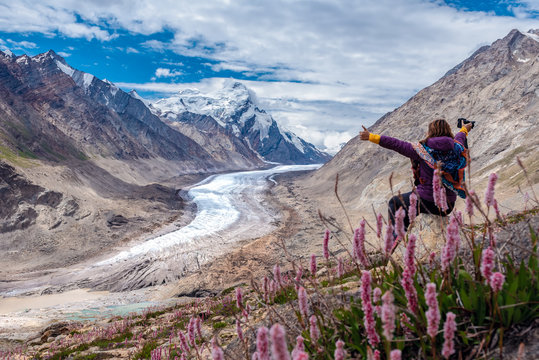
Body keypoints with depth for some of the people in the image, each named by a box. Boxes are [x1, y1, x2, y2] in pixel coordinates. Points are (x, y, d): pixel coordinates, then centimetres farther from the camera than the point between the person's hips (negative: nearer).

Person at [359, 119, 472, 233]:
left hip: (427, 203, -5)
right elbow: (459, 138, 21)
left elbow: (396, 145, -12)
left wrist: (371, 137, -4)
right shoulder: (456, 149, -3)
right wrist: (464, 130, 45)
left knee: (394, 203, 20)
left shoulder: (423, 150, -16)